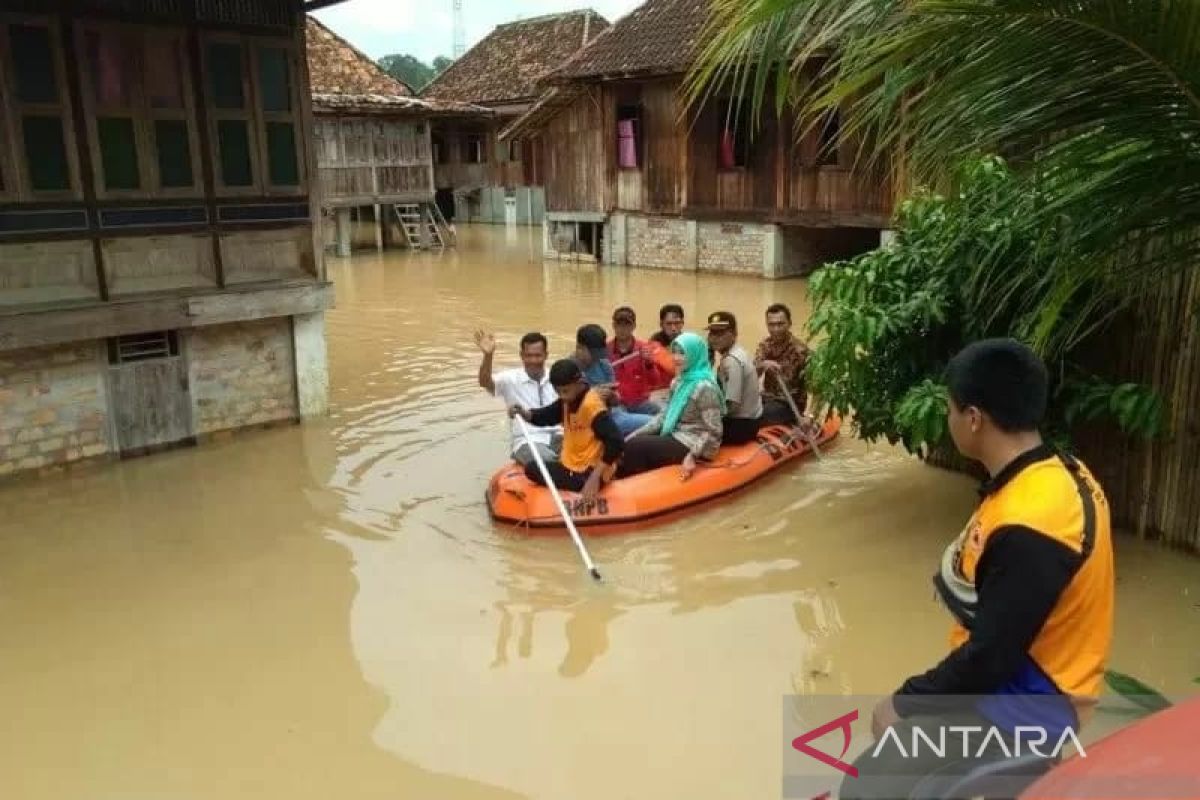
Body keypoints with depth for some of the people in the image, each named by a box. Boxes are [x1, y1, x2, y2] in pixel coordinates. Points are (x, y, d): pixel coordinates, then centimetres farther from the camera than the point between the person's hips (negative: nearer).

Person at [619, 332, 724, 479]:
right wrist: (635, 434, -1)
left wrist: (692, 456, -28)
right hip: (676, 437, 9)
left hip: (692, 445, -9)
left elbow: (713, 432, -20)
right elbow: (664, 415, 9)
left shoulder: (704, 387, -18)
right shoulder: (678, 382, 10)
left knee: (635, 447, -17)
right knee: (631, 442, -5)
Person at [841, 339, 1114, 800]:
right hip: (1021, 678, 9)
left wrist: (906, 703, -12)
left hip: (1024, 705, -9)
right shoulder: (1060, 473, -1)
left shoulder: (1028, 523, -30)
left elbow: (991, 656, -24)